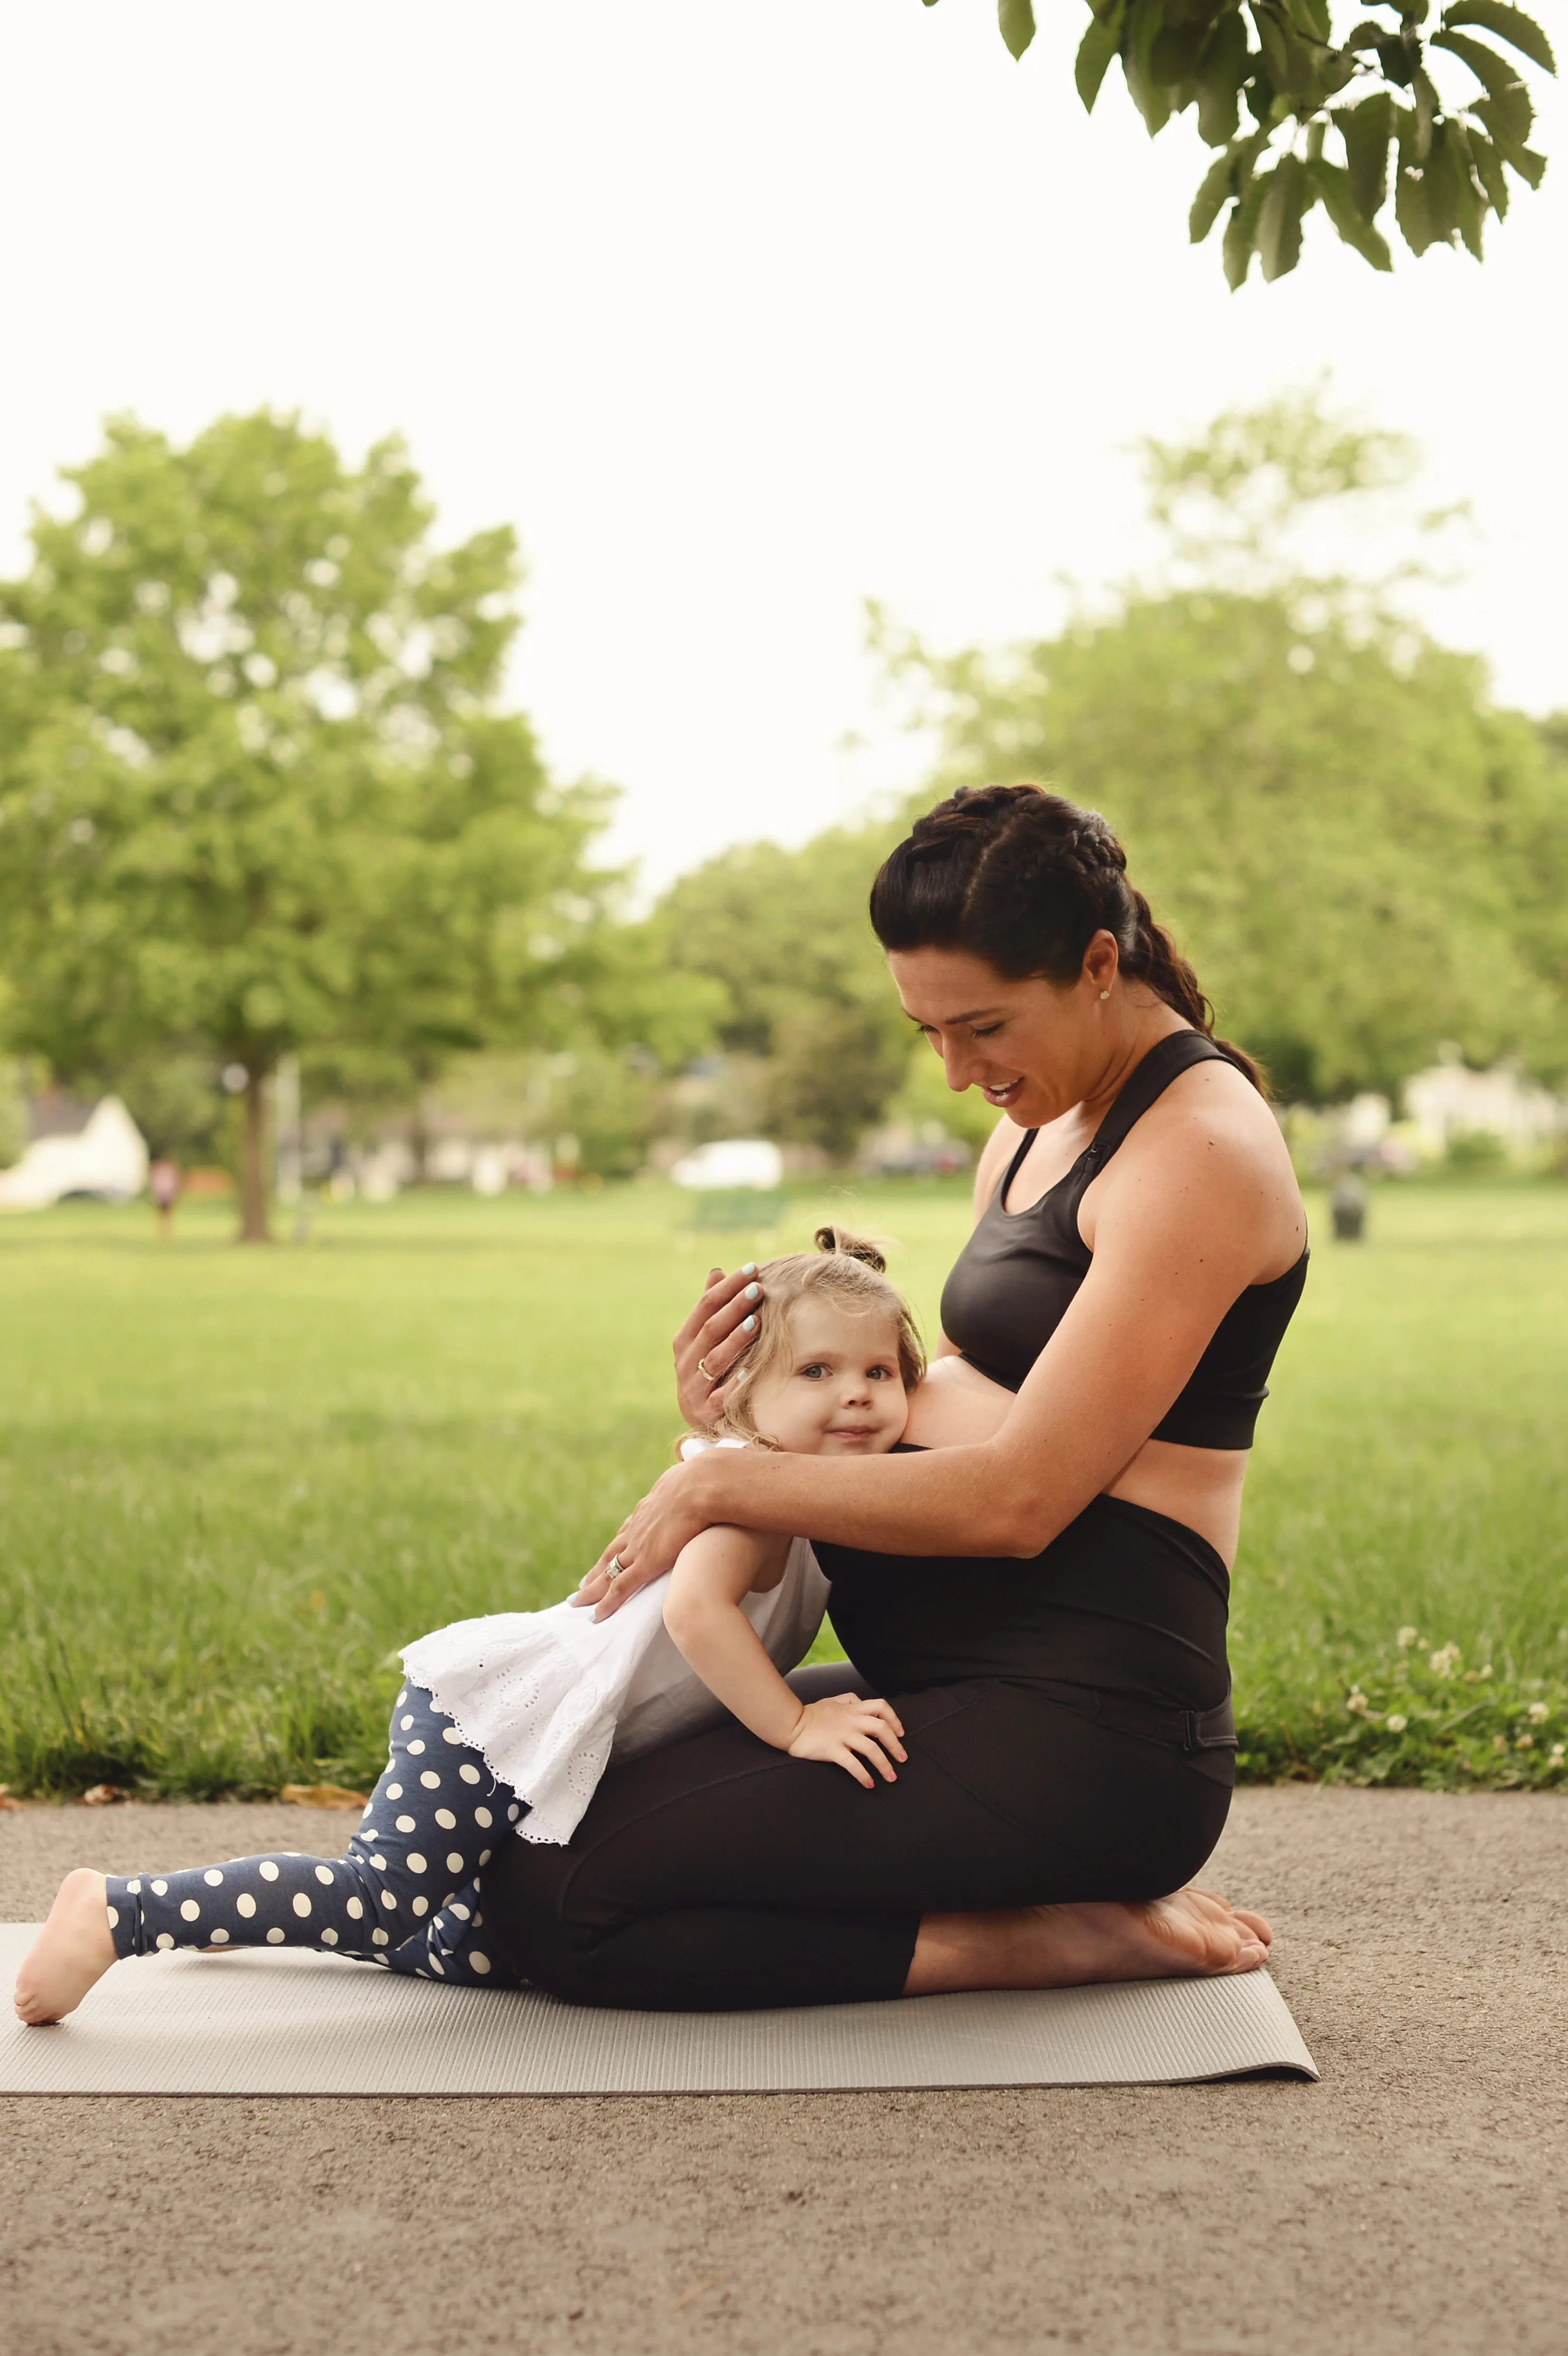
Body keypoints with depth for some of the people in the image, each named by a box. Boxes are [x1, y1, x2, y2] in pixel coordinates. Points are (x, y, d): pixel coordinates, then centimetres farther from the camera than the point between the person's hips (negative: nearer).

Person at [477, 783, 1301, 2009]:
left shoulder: (1200, 1148, -15)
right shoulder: (1038, 1126, 16)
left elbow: (1015, 1501, -20)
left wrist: (729, 1483, -11)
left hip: (1075, 1733, -11)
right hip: (957, 1691, 11)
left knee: (557, 1903, -16)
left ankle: (1062, 1936, -9)